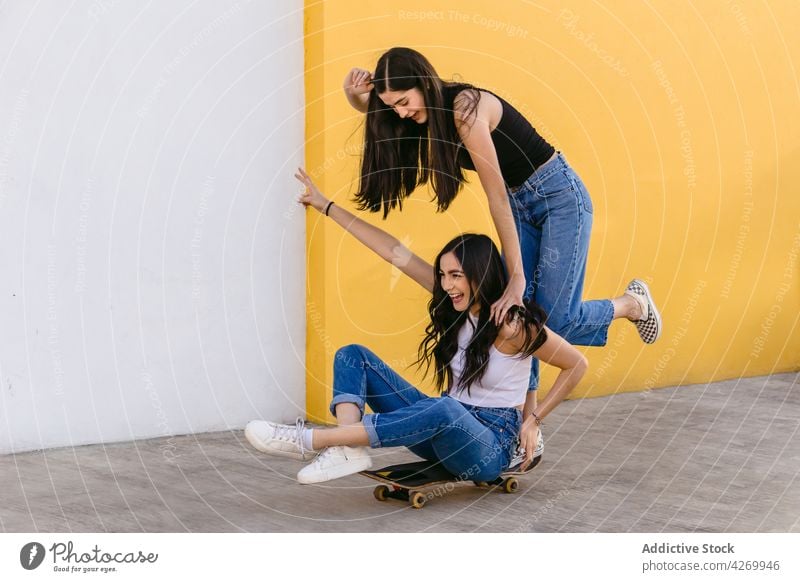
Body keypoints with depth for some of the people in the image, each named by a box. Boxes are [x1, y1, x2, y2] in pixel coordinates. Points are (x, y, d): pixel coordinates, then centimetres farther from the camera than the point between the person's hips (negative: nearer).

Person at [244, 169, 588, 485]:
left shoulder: (513, 325, -15)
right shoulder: (459, 301, 2)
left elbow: (577, 364, -5)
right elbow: (395, 252, 1)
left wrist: (534, 420, -5)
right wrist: (328, 207, 3)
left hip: (490, 447, -7)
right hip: (443, 429, 8)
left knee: (445, 409, -43)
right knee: (354, 355, -3)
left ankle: (309, 440, -41)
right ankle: (348, 450, -30)